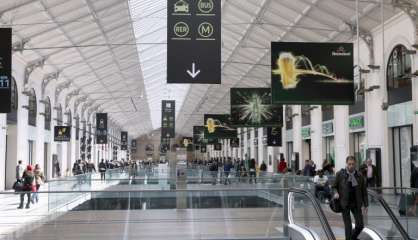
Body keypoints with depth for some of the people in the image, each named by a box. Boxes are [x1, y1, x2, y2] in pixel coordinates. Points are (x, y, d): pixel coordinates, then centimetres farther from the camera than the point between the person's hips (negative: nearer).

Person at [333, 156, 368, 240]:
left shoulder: (359, 175, 0)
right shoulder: (340, 174, -5)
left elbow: (364, 191, 6)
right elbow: (334, 186, 8)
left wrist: (365, 205, 4)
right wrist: (336, 193, -13)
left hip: (356, 204, 2)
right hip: (344, 204, -2)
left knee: (360, 225, 1)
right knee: (348, 225, -1)